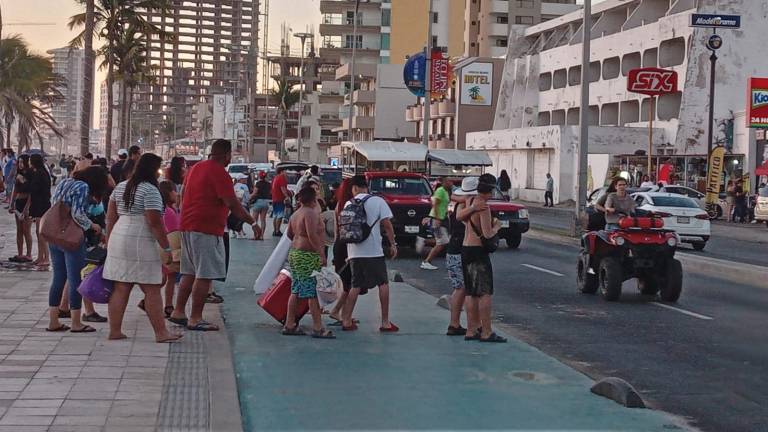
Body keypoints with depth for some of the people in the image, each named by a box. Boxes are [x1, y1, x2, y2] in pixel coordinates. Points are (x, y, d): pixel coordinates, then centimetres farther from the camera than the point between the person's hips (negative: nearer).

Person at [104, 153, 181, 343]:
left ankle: (115, 331, 10)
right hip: (141, 243, -8)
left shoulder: (120, 187, 14)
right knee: (152, 290, -2)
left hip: (118, 240, 8)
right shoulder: (150, 190, -11)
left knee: (120, 288, 9)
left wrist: (109, 241, 22)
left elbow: (110, 217, 16)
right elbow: (155, 222, -15)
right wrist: (167, 248, -12)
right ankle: (161, 332, -1)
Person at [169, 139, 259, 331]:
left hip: (188, 226, 9)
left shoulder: (196, 168, 14)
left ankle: (178, 312, 20)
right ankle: (195, 318, -3)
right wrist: (253, 222, -10)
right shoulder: (219, 173, -14)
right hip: (207, 229, -9)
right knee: (205, 275, -4)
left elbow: (183, 193, 23)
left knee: (190, 273, 17)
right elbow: (232, 204, -18)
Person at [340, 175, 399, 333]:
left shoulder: (349, 204, 7)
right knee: (383, 284, 7)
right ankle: (385, 322, 5)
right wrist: (393, 244, -1)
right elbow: (387, 224, -8)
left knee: (356, 286, 11)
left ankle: (346, 320, 6)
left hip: (354, 252, 4)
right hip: (373, 251, -3)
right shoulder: (378, 201, -2)